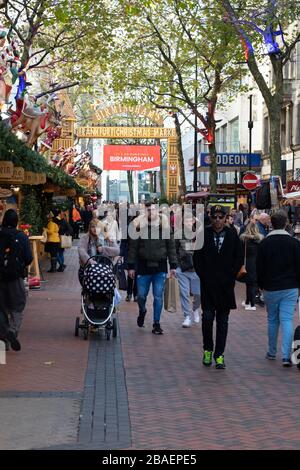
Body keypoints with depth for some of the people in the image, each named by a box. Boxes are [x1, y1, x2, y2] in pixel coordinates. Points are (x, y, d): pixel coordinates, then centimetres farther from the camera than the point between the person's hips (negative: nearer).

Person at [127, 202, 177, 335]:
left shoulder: (165, 226, 3)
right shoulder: (139, 226, -1)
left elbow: (171, 246, 6)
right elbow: (132, 247, 0)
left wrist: (173, 265, 2)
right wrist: (131, 266, -3)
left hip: (160, 267, 0)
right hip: (143, 267, 0)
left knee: (158, 297, 2)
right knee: (141, 295, 7)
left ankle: (156, 324, 12)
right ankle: (142, 311, 39)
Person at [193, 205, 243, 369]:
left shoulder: (232, 236, 3)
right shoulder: (203, 234, 1)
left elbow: (239, 258, 4)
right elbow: (197, 258, 3)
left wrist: (230, 277, -4)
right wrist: (204, 277, -5)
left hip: (226, 286, 1)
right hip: (208, 285, -1)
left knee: (222, 321, 5)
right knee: (207, 317, -5)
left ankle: (219, 355, 11)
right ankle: (208, 350, 14)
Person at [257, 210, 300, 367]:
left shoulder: (264, 244, -2)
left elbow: (259, 268, 2)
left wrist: (261, 285, 14)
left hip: (270, 289, 1)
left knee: (272, 320, 15)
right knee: (287, 320, -3)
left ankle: (272, 352, 24)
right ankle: (286, 355, -13)